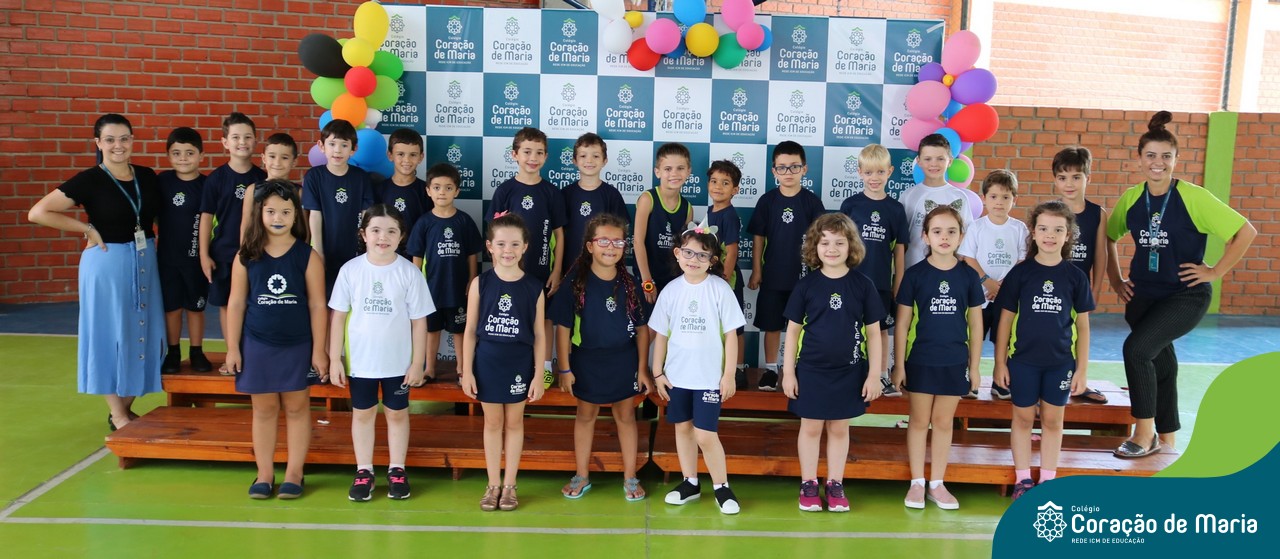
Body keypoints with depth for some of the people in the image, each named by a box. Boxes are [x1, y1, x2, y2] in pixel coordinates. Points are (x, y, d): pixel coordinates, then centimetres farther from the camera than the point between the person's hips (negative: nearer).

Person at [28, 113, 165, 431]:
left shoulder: (147, 177, 4)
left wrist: (150, 242, 4)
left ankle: (127, 406, 23)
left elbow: (158, 215, 20)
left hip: (144, 262, 5)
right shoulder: (89, 180, -10)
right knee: (110, 334, 2)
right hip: (107, 263, -5)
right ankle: (117, 414, 12)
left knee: (141, 333, 9)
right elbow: (37, 213, -12)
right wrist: (87, 229, -12)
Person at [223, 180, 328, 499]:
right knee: (264, 409, 10)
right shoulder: (246, 257, -1)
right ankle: (264, 474, 21)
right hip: (257, 345, 1)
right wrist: (232, 348, 1)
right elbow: (236, 303, 3)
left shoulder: (307, 256, -5)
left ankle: (293, 474, 18)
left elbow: (317, 305, -4)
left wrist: (318, 350, -5)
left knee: (297, 407, 8)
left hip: (298, 345, -1)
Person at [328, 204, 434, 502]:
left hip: (398, 362, -1)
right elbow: (339, 316, -1)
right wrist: (335, 359, -3)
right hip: (360, 360, 1)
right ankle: (363, 471, 25)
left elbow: (419, 321, -5)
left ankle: (397, 469, 26)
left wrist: (417, 363, -5)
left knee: (397, 413, 12)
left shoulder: (409, 273, -9)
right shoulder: (350, 270, -6)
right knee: (363, 413, 13)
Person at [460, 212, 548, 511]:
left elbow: (539, 335, -2)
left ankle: (509, 485, 23)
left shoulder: (534, 287, -6)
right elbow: (470, 330, -1)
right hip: (487, 363, 0)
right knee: (492, 422, 12)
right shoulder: (480, 283, -5)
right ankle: (493, 484, 24)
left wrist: (539, 376, -4)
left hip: (519, 365, 0)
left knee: (514, 422, 11)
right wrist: (466, 371, -3)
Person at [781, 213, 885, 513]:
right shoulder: (806, 285, -4)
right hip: (811, 370, 0)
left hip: (849, 371, 1)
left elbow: (873, 332, 0)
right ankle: (808, 485, 22)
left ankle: (835, 485, 25)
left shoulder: (863, 285, -4)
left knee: (839, 428, 12)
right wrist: (788, 371, -2)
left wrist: (874, 374, -2)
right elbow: (793, 330, 1)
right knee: (811, 427, 10)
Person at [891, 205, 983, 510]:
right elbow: (902, 323, -3)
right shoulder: (915, 274, -6)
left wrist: (974, 366, 3)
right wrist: (899, 364, -5)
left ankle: (937, 484, 23)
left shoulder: (968, 275, -1)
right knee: (919, 421, 9)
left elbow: (976, 324, 4)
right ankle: (917, 483, 20)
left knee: (943, 422, 11)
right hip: (920, 360, -1)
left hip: (954, 362, 1)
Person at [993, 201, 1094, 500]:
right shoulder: (1020, 272, -5)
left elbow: (1082, 325, 3)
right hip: (1023, 359, -1)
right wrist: (1000, 363, -2)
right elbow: (1005, 319, -1)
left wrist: (1082, 369, 1)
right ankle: (1023, 479, 23)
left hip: (1061, 361, 1)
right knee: (1023, 418, 10)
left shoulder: (1075, 276, -2)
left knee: (1052, 421, 11)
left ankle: (1048, 480, 24)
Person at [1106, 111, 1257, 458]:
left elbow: (1246, 232, -11)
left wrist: (1215, 272, -10)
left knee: (1137, 348, -22)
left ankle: (1146, 432, -6)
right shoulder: (1131, 199, 1)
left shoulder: (1193, 198, -13)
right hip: (1143, 296, 5)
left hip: (1186, 296, -5)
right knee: (1159, 363, 13)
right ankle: (1166, 439, 30)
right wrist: (1116, 280, 10)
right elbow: (1108, 237, 16)